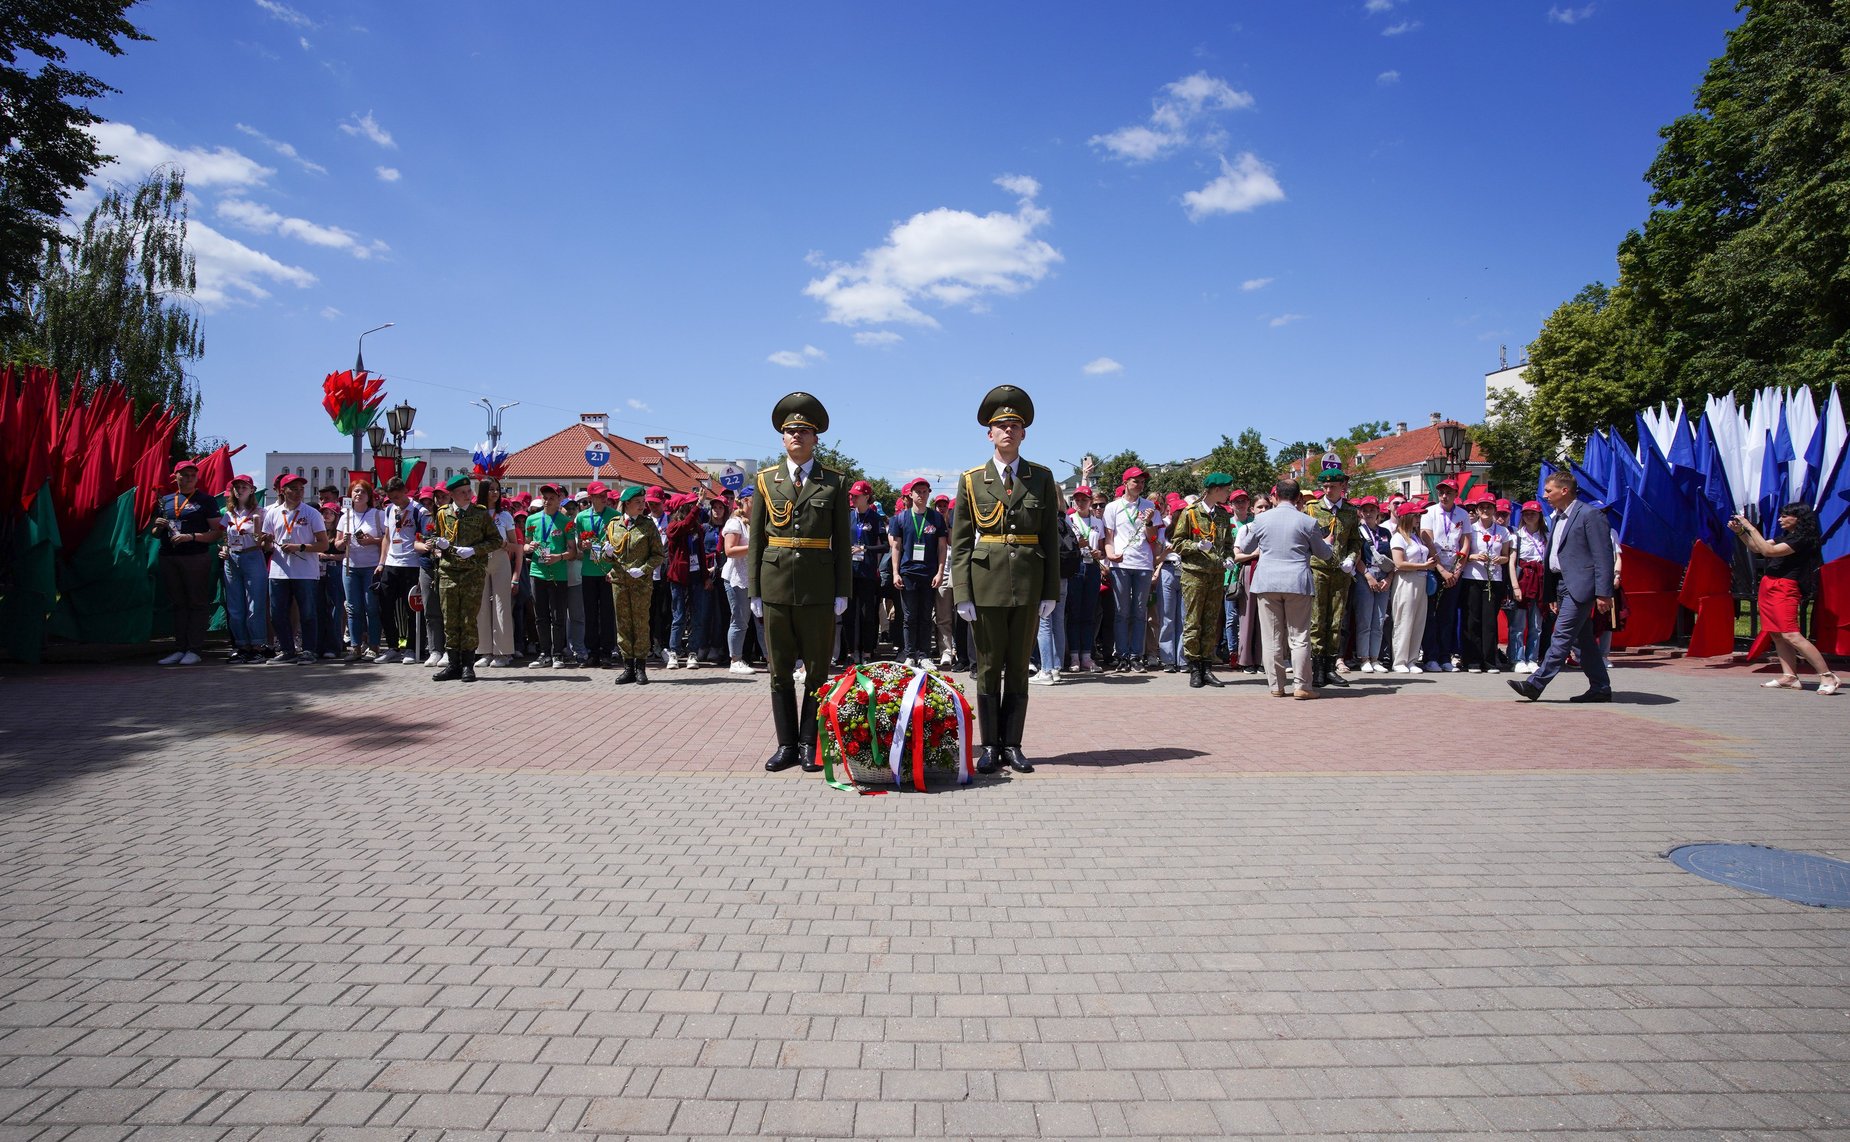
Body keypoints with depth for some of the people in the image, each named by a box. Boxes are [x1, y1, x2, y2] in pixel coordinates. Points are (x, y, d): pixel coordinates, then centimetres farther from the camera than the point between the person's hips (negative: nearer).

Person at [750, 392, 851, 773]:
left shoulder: (834, 483, 4)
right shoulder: (766, 480, 8)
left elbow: (842, 542, 2)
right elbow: (755, 541, 8)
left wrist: (842, 593, -4)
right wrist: (755, 592, 2)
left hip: (819, 588, -1)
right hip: (776, 585, 2)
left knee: (817, 670, 4)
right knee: (780, 671, 7)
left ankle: (809, 745, 14)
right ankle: (786, 745, 17)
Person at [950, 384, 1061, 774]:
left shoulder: (1041, 478, 8)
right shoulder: (971, 480, 5)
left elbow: (1050, 538, 7)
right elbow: (960, 541, 2)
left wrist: (1050, 592, 1)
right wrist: (962, 594, -6)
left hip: (1028, 584, 1)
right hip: (986, 584, -1)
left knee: (1018, 667, 7)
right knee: (988, 668, 4)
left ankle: (1012, 745, 15)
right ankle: (990, 746, 13)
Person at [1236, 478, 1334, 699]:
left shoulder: (1262, 519, 1)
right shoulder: (1308, 522, -2)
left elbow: (1246, 547, 16)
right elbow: (1323, 553, 10)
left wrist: (1246, 531, 36)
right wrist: (1329, 545, 33)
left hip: (1267, 583, 1)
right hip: (1298, 583, -1)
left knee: (1272, 638, 6)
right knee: (1299, 636, 4)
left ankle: (1276, 686, 9)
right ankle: (1303, 685, 2)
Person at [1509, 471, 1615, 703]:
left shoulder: (1590, 514, -9)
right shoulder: (1559, 518, 18)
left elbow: (1603, 556, -14)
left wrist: (1603, 593, -19)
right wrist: (1554, 595, 18)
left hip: (1579, 586, -10)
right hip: (1563, 585, 10)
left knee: (1561, 636, -10)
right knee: (1583, 639, 12)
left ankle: (1535, 684, -12)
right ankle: (1600, 688, 19)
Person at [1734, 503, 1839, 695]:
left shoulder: (1802, 539, -9)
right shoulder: (1785, 537, 18)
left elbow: (1768, 551, -19)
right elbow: (1756, 548, 23)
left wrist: (1751, 527, -15)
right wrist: (1740, 532, 9)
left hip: (1784, 588, -9)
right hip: (1768, 587, 9)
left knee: (1791, 635, -16)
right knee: (1777, 635, 3)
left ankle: (1827, 676, -12)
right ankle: (1790, 677, 2)